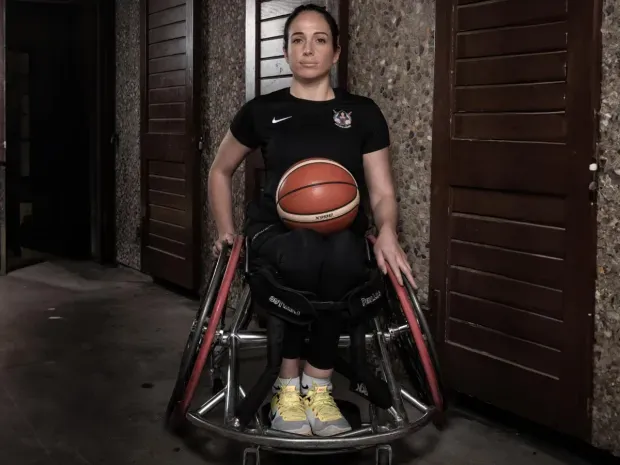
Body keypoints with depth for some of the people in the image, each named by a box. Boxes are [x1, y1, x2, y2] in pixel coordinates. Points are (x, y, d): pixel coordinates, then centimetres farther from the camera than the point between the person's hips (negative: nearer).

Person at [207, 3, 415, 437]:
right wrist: (226, 230, 9)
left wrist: (387, 232, -15)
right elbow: (220, 171, 22)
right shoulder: (263, 110, 8)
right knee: (309, 255, -37)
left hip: (342, 238, 1)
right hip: (277, 233, 0)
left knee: (340, 258, -37)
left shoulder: (362, 113, 7)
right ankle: (289, 383, -18)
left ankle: (316, 385, -21)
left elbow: (382, 192, 7)